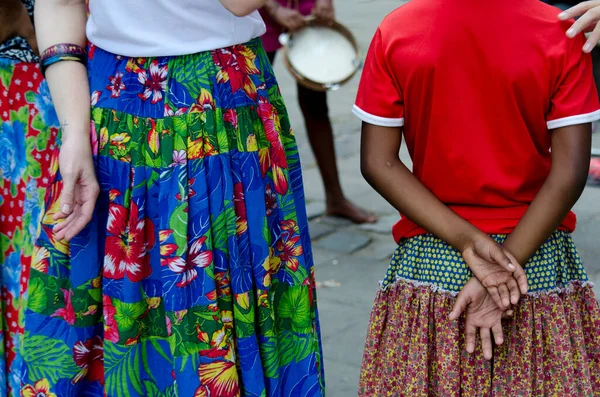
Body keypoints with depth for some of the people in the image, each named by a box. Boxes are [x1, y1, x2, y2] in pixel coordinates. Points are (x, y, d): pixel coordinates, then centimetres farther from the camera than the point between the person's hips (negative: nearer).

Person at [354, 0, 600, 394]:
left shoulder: (395, 33, -8)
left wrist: (466, 239, -13)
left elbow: (378, 163, -9)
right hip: (539, 259, -1)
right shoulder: (561, 34, -11)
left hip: (430, 263, 1)